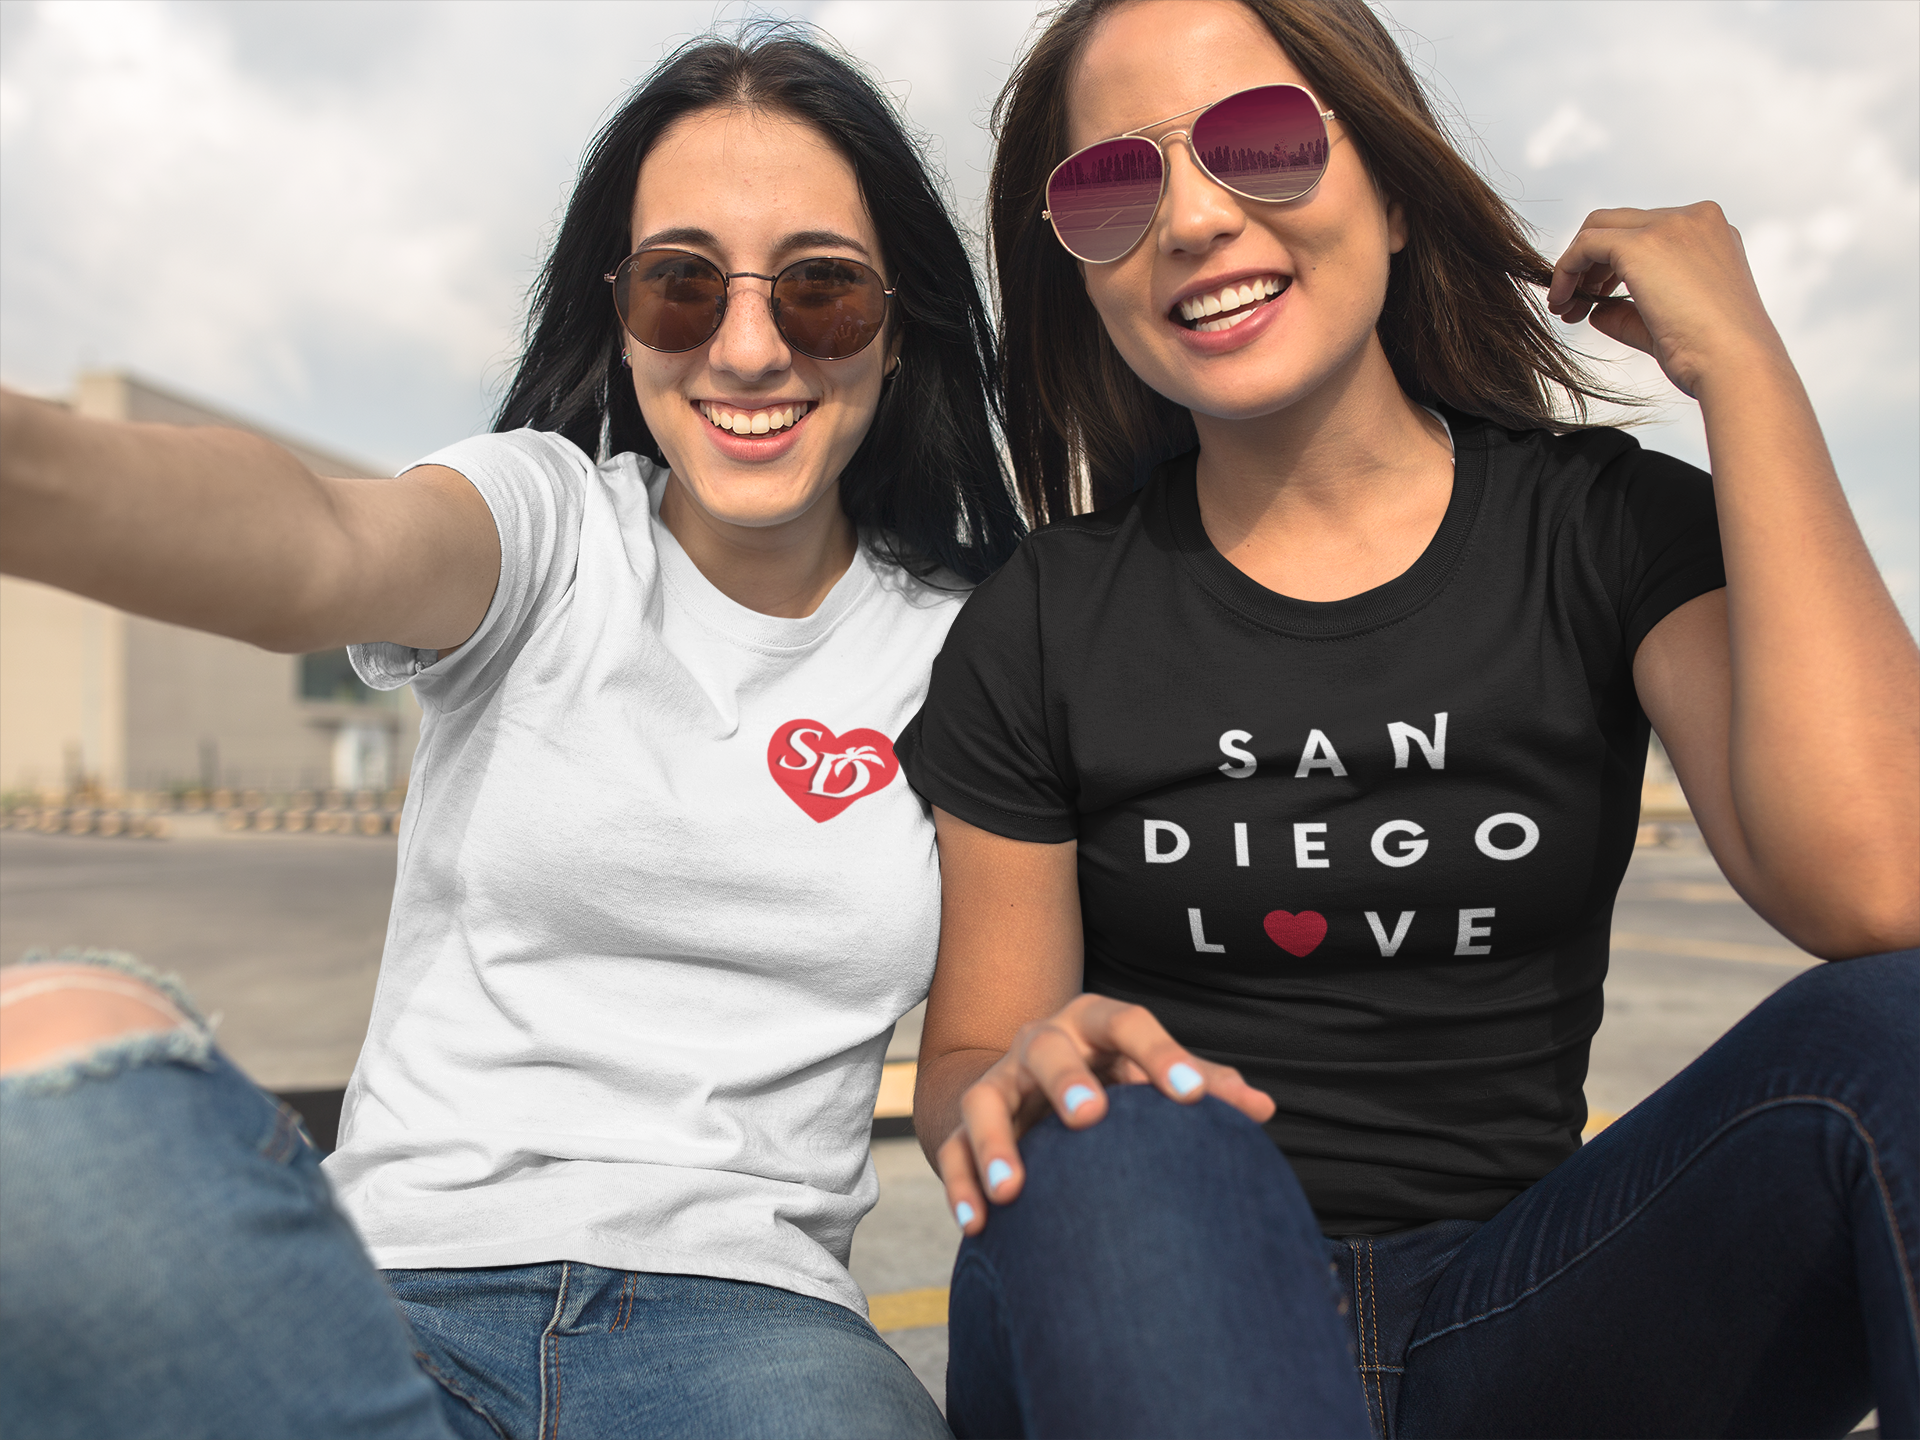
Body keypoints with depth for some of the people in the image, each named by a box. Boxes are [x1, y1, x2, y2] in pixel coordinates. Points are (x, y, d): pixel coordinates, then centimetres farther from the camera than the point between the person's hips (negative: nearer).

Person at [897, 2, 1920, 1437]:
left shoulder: (1608, 528, -1)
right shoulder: (1042, 627, -3)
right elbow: (967, 1063, 1)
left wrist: (1743, 362, -13)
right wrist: (1026, 1079, -25)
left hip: (1510, 1307, 2)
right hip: (1148, 1291, -1)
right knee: (1124, 1147, -35)